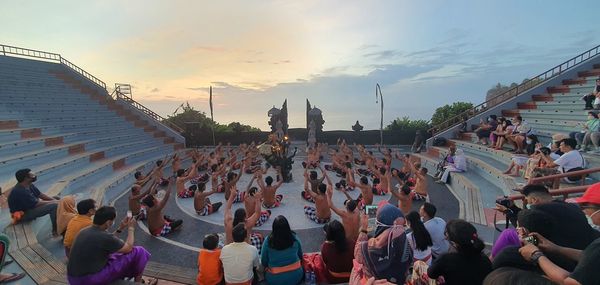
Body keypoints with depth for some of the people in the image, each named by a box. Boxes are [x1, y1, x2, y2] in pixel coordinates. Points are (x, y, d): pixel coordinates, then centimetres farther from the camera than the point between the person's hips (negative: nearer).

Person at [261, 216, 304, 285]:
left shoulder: (268, 241, -17)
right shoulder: (294, 238, -11)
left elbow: (264, 263, -5)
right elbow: (300, 256, 6)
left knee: (266, 269, 28)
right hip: (296, 276, 2)